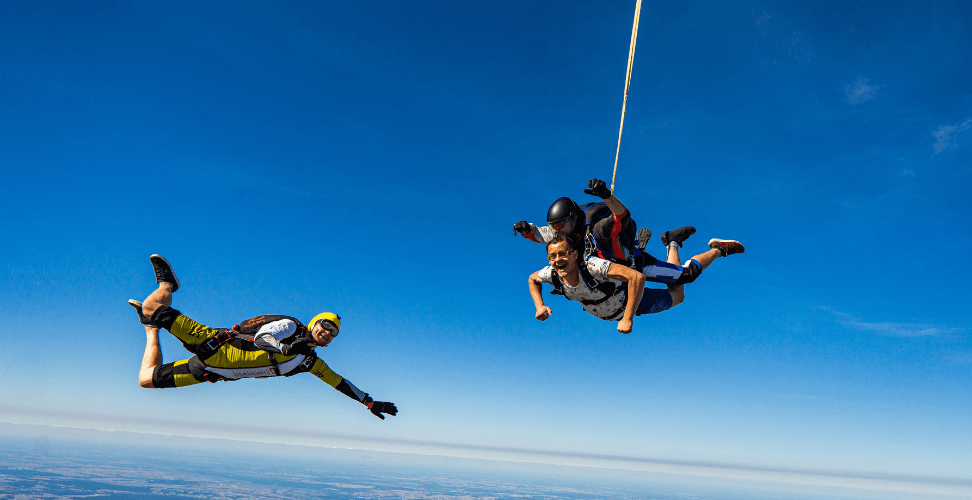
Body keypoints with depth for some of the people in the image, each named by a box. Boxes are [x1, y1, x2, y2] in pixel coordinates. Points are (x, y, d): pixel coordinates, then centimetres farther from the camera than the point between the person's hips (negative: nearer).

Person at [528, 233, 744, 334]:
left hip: (635, 301, -5)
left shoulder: (591, 266, -45)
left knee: (676, 293, 20)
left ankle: (718, 249, 35)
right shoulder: (552, 275, -27)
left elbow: (638, 277, -50)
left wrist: (628, 318, -50)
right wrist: (539, 306, -19)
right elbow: (532, 279, -4)